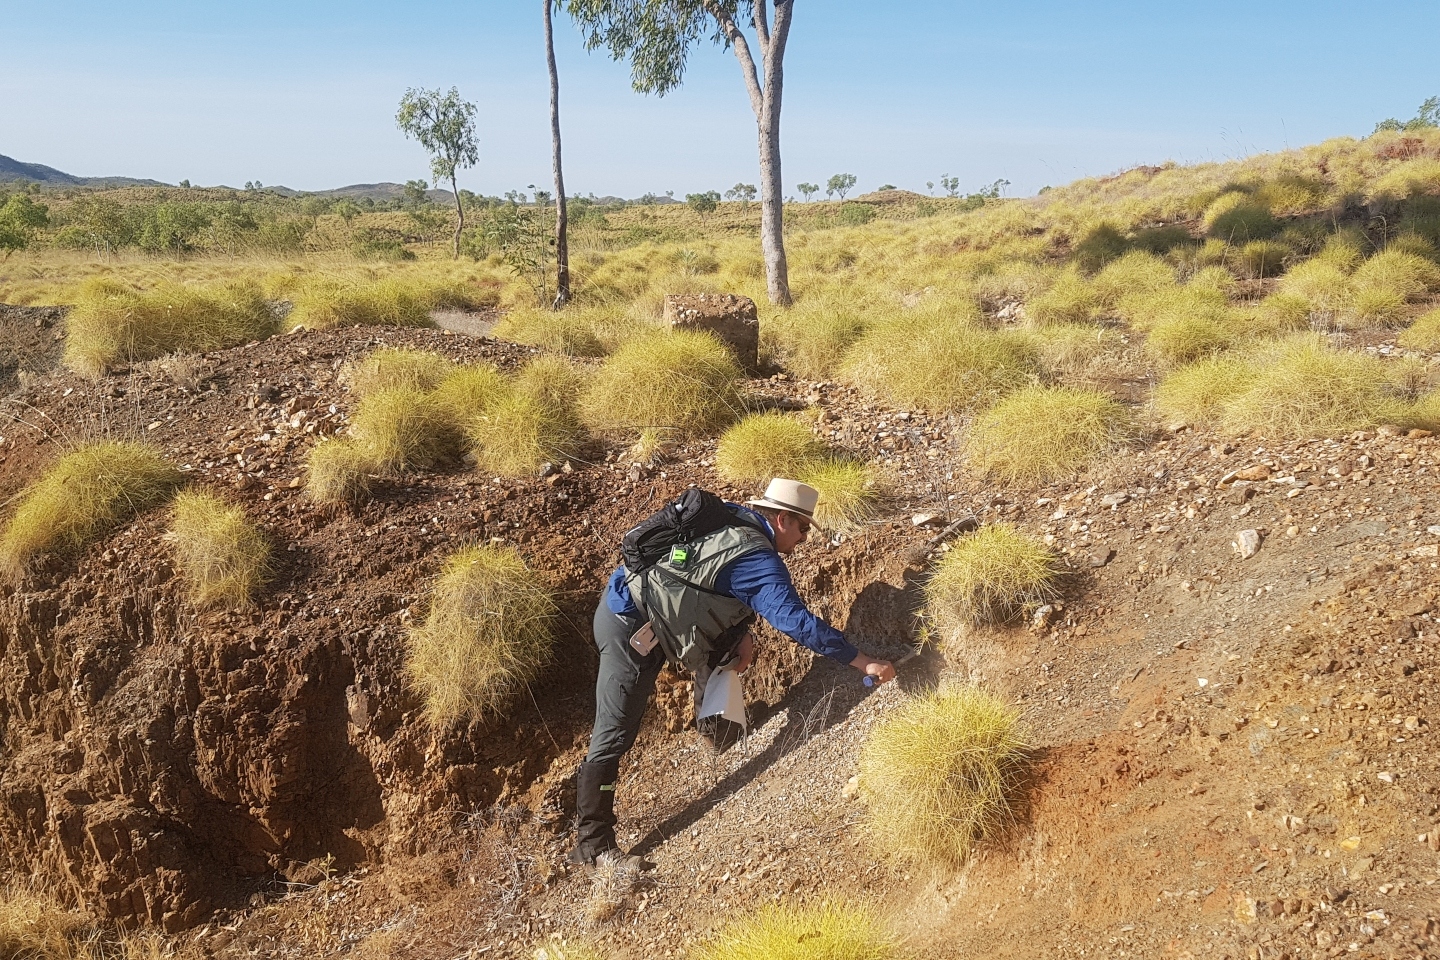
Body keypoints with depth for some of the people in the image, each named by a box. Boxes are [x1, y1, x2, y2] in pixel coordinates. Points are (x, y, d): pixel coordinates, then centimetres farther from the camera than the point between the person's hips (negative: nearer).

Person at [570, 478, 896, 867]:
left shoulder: (731, 518, 6)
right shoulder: (759, 558, -18)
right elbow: (796, 621, -25)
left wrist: (744, 632, 7)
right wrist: (864, 662, -22)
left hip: (624, 598, 10)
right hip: (630, 631, -9)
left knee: (731, 619, 21)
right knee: (615, 736, -6)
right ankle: (590, 841, 0)